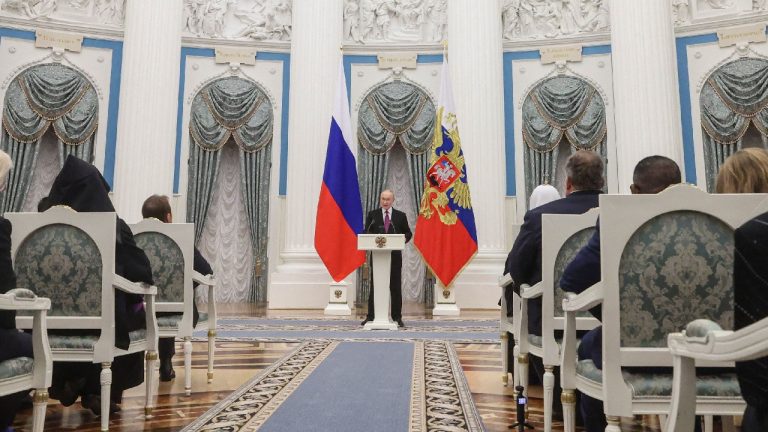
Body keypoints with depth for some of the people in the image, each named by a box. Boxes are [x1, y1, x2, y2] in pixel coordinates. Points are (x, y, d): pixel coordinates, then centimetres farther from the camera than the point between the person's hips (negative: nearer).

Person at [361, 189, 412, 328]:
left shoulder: (400, 216, 7)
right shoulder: (372, 215, 6)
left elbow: (408, 233, 9)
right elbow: (367, 233, 2)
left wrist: (404, 240, -11)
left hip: (395, 255, 0)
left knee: (395, 286, 4)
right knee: (374, 286, 3)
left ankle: (397, 317, 11)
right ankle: (370, 316, 9)